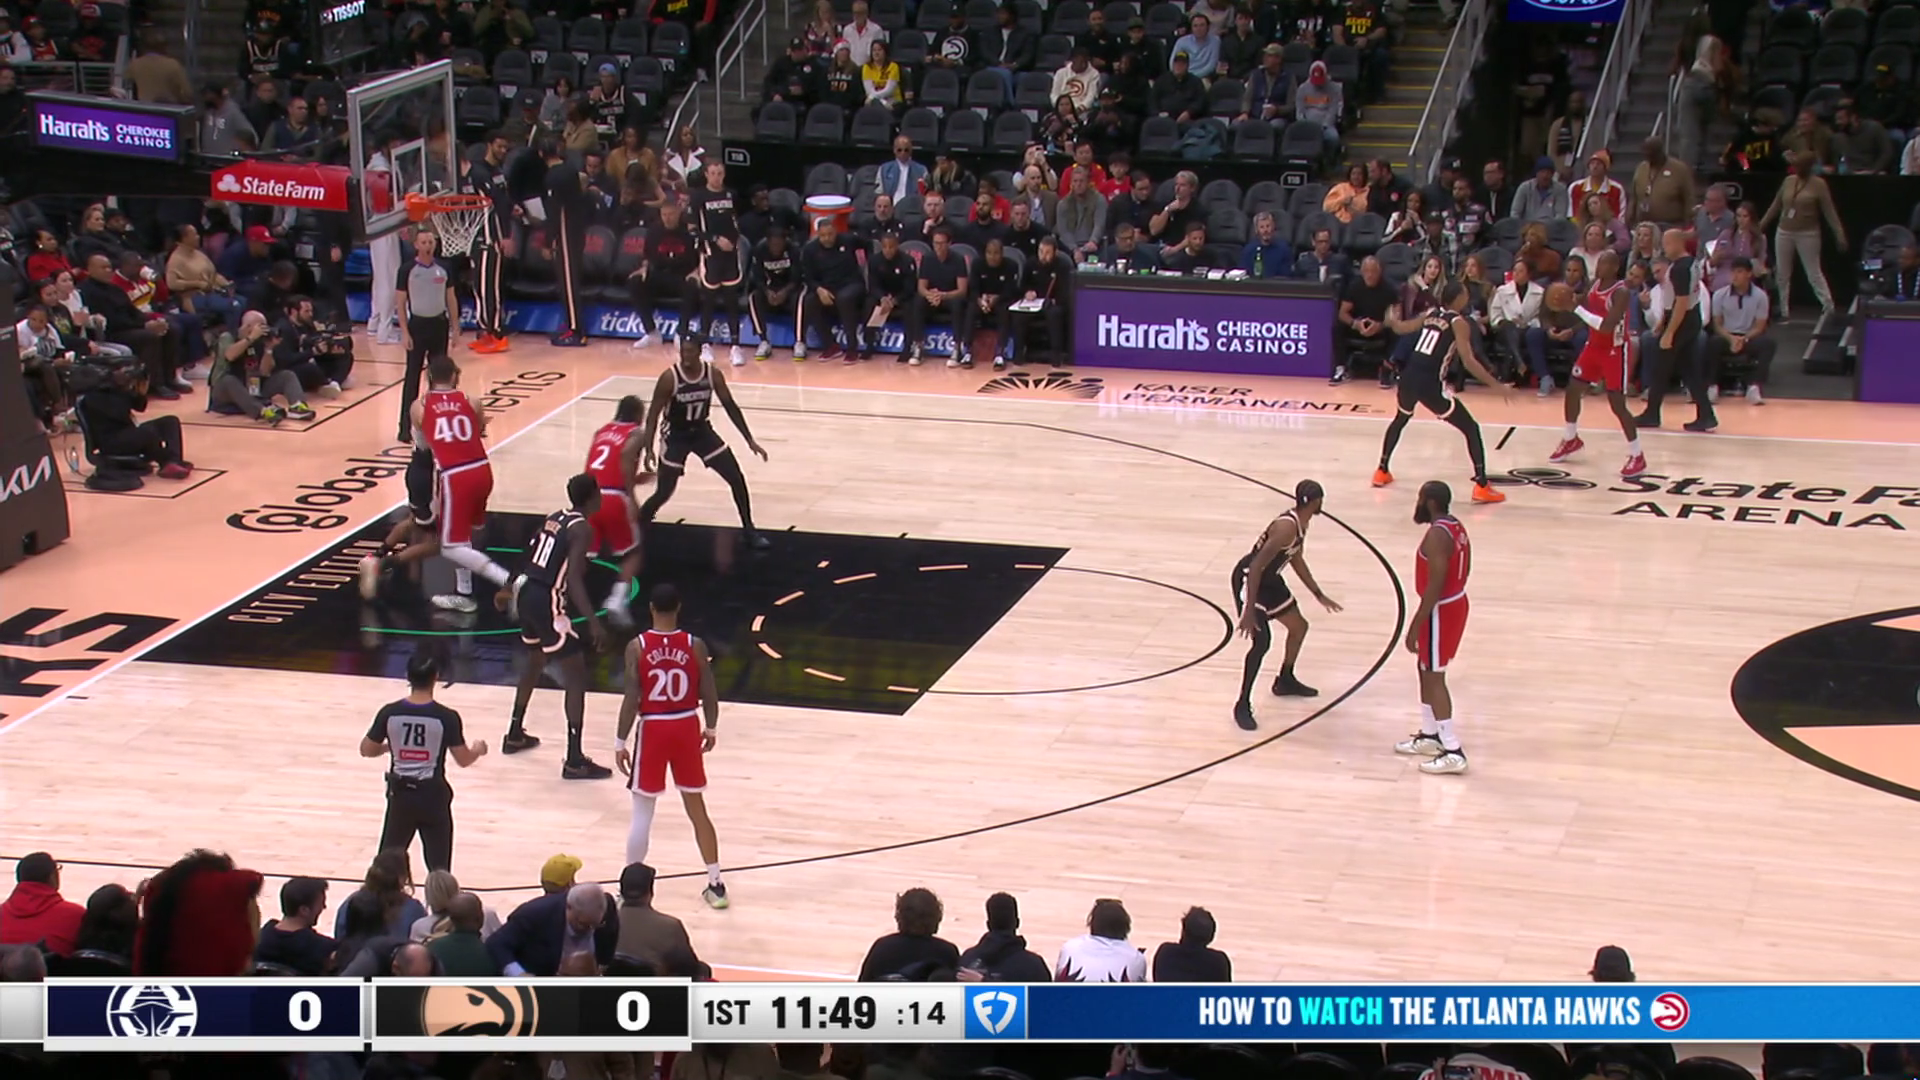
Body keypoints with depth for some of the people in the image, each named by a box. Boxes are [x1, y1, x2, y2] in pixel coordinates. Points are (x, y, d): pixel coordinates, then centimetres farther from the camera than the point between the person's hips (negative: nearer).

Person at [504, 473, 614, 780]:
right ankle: (575, 760, -6)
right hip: (547, 601, -9)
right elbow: (573, 579, -22)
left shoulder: (554, 518, 13)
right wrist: (593, 622, -26)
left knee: (535, 661, 31)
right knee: (576, 676, -3)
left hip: (526, 592, 9)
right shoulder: (581, 529, -13)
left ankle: (515, 734, 44)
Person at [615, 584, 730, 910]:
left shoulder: (638, 647, -11)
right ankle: (715, 885, 19)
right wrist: (711, 728, 17)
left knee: (642, 815, 6)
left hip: (653, 730, -2)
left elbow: (631, 700, -12)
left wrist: (621, 743, -4)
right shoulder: (695, 646, -5)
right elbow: (709, 695, 0)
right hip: (686, 728, 2)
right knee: (697, 810, 15)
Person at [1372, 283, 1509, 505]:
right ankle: (1482, 487, -6)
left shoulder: (1431, 315, 14)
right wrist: (1497, 385, -10)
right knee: (1471, 429, 3)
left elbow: (1401, 328, 30)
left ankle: (1382, 472, 43)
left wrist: (1391, 320, 54)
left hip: (1408, 378, 7)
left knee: (1400, 420, 36)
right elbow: (1469, 362, -13)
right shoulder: (1459, 323, -4)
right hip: (1429, 384, -7)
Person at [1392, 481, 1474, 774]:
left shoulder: (1436, 536, -25)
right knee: (1426, 670, 22)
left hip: (1441, 610, -10)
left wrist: (1415, 626, -21)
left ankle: (1453, 752, -3)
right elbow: (1464, 568, 16)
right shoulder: (1455, 526, 6)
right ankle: (1429, 736, 33)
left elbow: (1434, 587, -26)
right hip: (1456, 602, 10)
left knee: (1434, 678, -3)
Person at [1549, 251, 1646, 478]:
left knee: (1617, 404, -10)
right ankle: (1571, 439, 34)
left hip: (1614, 351, -8)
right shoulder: (1594, 285, 0)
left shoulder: (1620, 293, -25)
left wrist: (1577, 308, -33)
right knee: (1572, 390, 12)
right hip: (1594, 346, 8)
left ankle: (1637, 456, -1)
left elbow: (1607, 326, -34)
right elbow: (1587, 311, 14)